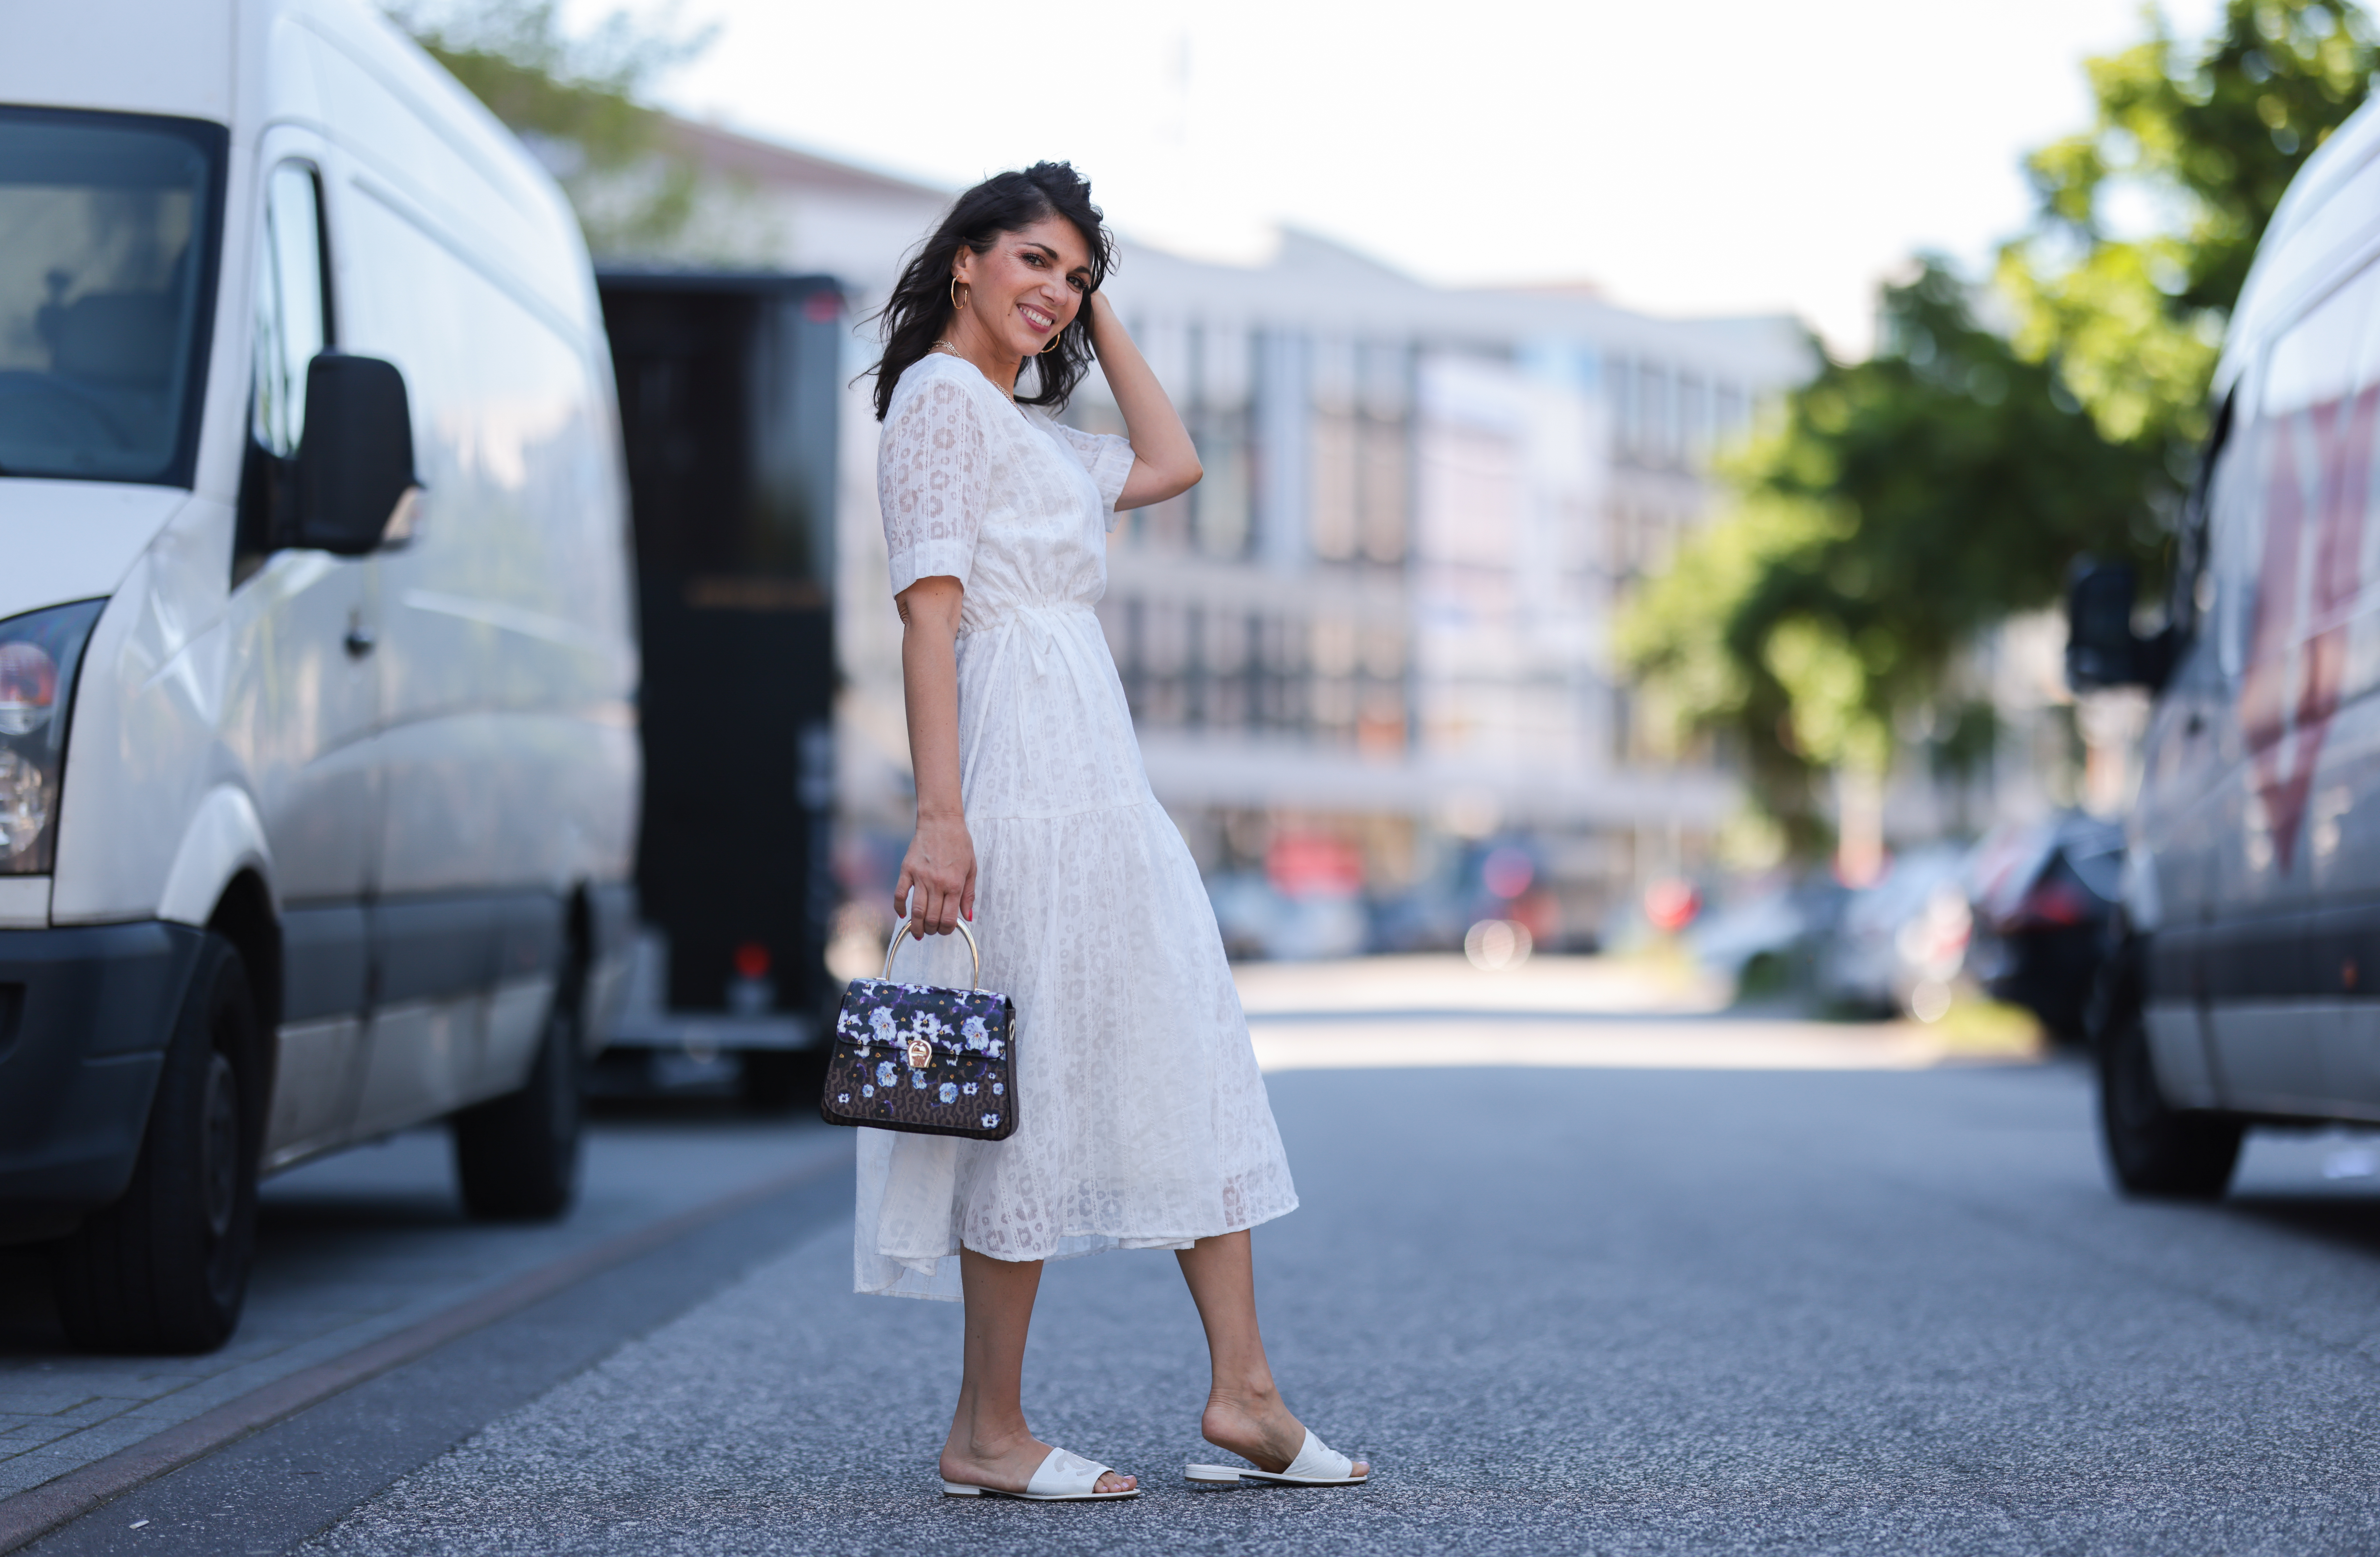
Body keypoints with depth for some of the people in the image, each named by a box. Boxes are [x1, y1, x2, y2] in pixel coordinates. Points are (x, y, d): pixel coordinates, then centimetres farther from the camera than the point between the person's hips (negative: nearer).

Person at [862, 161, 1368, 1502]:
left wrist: (1100, 316, 21)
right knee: (1036, 1088, -6)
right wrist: (940, 817, -21)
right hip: (1025, 767, -10)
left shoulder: (1027, 421, 21)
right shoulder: (941, 394, -7)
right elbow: (928, 612, -14)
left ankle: (1242, 1394, 12)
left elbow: (1170, 463, 27)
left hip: (1101, 775, 10)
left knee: (1199, 1070, 9)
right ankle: (989, 1435, 2)